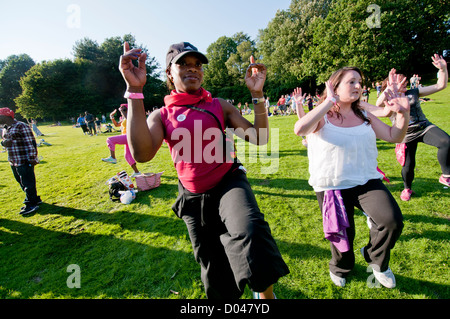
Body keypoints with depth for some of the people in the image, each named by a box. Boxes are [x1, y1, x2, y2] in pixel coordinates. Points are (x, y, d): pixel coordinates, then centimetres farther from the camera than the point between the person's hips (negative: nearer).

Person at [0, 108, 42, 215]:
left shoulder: (21, 126, -12)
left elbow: (30, 143, -15)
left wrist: (32, 158, -17)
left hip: (24, 161, -9)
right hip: (13, 162, 9)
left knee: (28, 183, -1)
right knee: (22, 182, 17)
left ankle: (31, 204, 9)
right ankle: (34, 199, 30)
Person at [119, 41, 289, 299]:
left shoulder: (220, 106, 3)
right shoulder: (161, 116, 2)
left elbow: (259, 138, -5)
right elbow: (142, 154, -20)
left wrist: (257, 94, -17)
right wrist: (135, 91, -22)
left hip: (229, 183, -1)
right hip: (194, 198, 2)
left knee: (250, 228, -34)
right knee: (213, 265, 16)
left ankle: (266, 293, -7)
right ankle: (225, 294, 48)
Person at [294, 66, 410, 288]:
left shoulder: (364, 117, 10)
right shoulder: (322, 117, -7)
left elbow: (394, 137, 13)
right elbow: (299, 129, -29)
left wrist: (403, 114, -5)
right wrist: (330, 101, -25)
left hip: (367, 181, 4)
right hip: (331, 186, -3)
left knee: (393, 221, -19)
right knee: (342, 234, 9)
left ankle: (376, 260, 16)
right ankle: (340, 269, 46)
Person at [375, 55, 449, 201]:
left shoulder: (414, 92, 8)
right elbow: (378, 104, -28)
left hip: (424, 127, 3)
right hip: (407, 136, -3)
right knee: (408, 166, 1)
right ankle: (407, 189, 31)